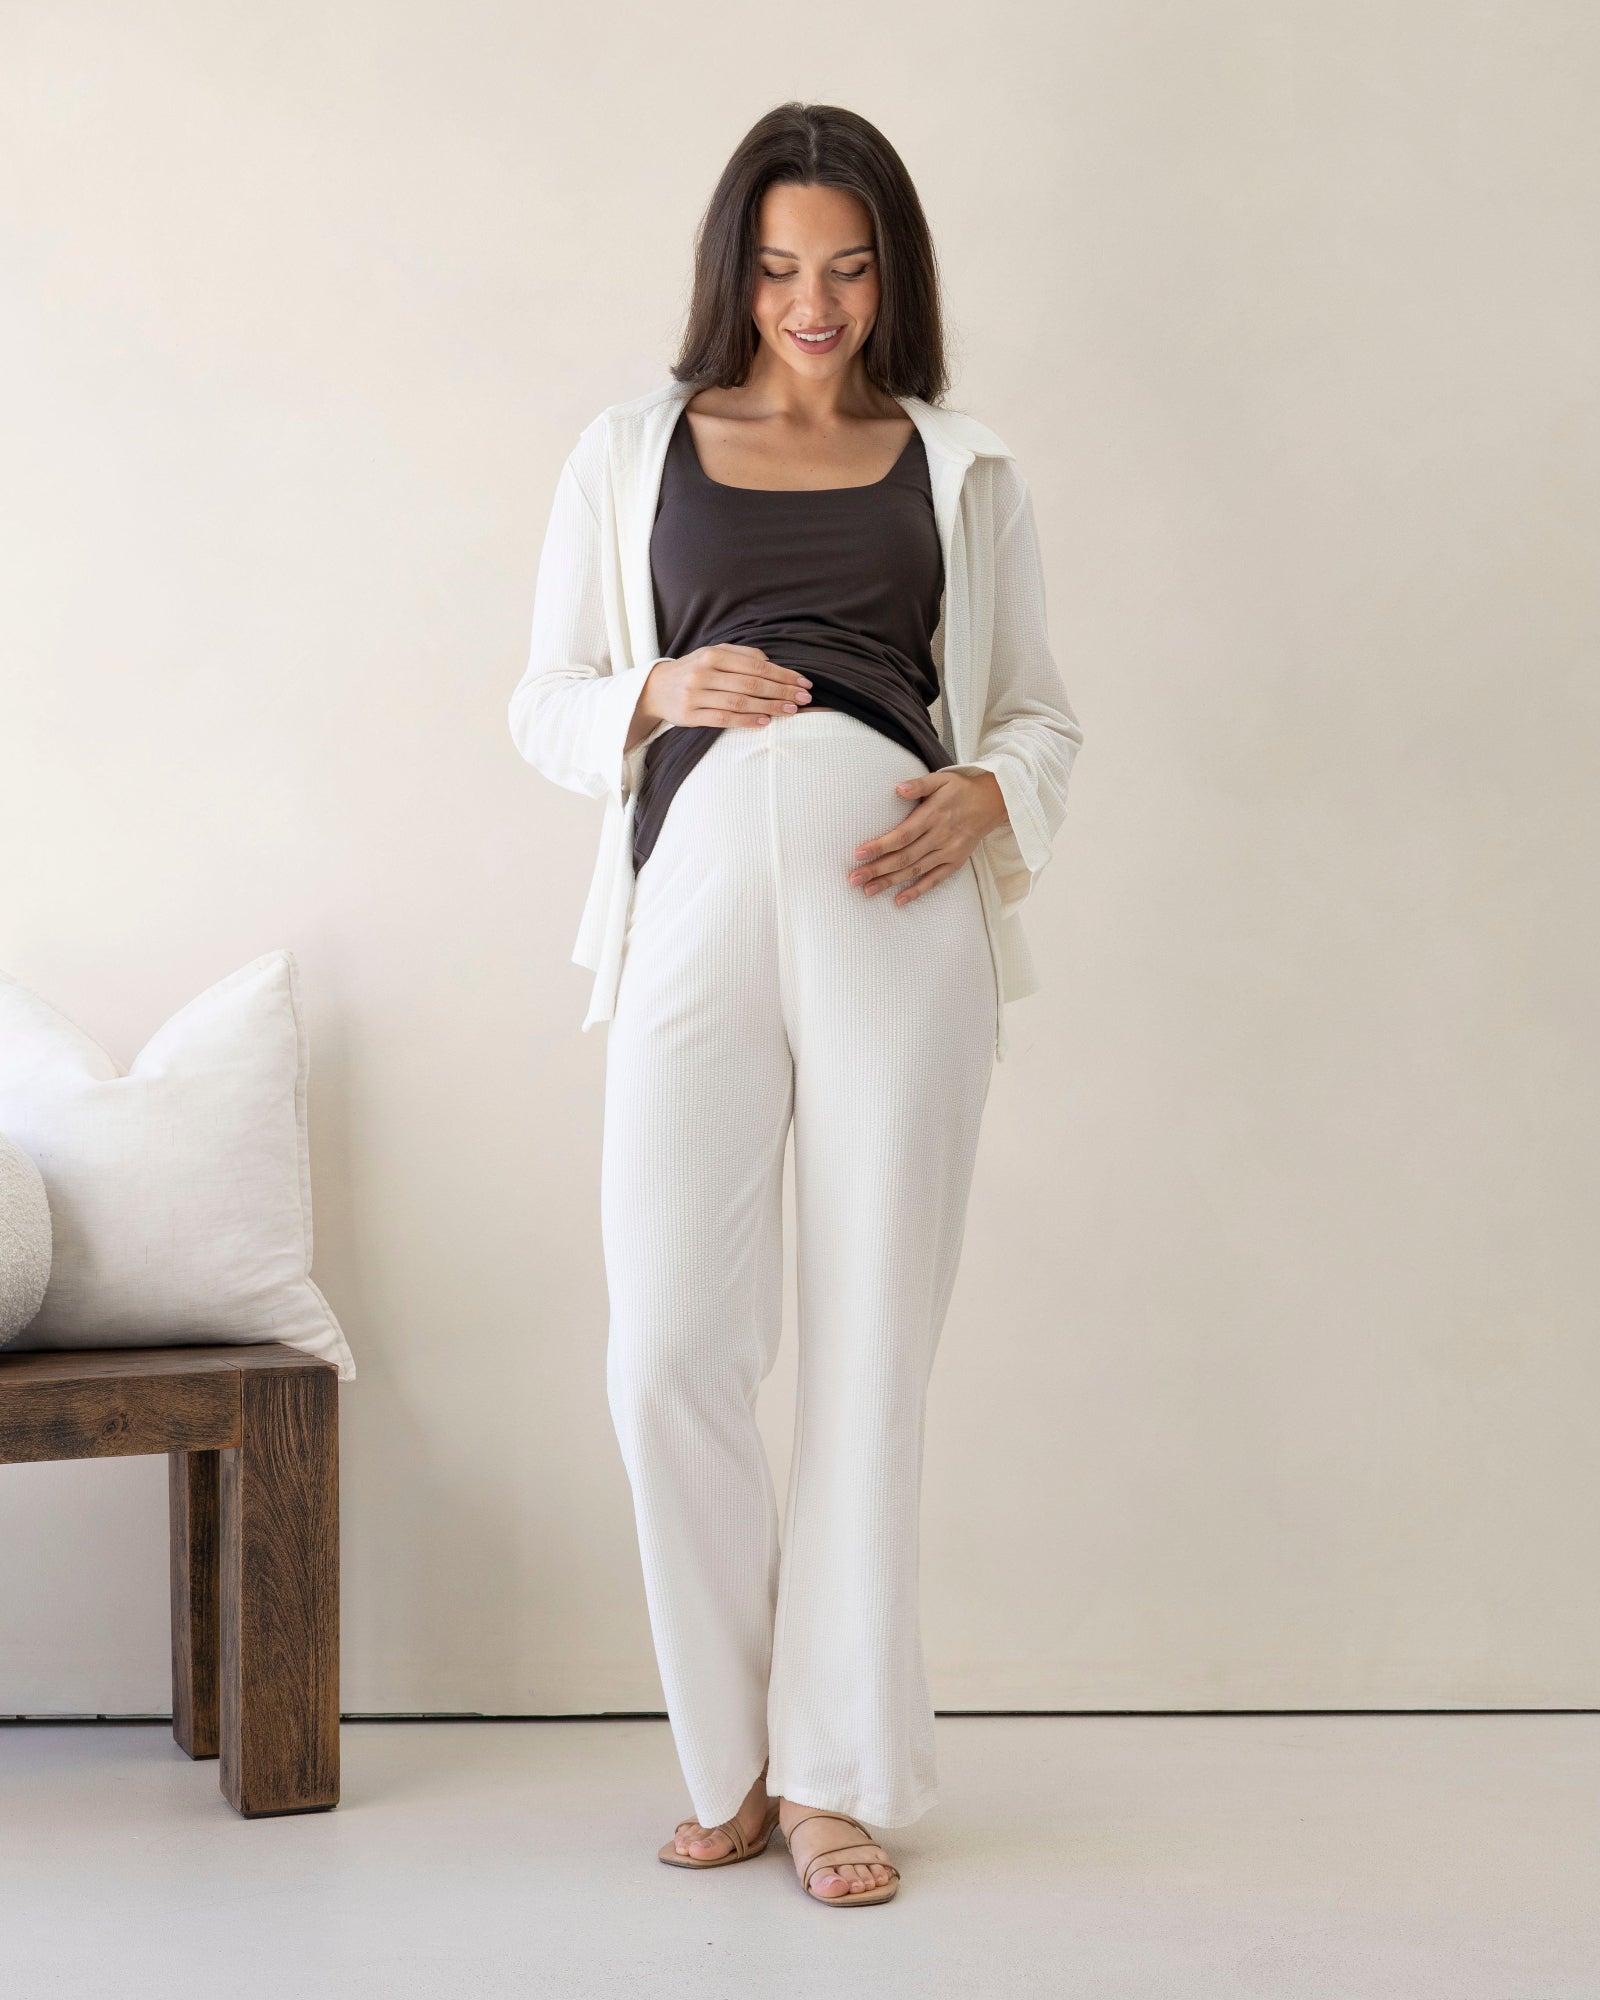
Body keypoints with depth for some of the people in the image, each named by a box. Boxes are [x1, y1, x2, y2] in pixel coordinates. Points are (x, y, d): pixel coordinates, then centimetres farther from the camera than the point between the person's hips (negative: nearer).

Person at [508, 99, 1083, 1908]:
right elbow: (545, 705, 18)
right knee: (668, 1355, -8)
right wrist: (660, 691, -3)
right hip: (697, 883, 0)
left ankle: (839, 1773, 13)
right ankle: (732, 1757, 13)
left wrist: (987, 796, -4)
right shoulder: (632, 454, 18)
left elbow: (1040, 709, 19)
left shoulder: (962, 472, 18)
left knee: (870, 1350, 0)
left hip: (900, 899, 0)